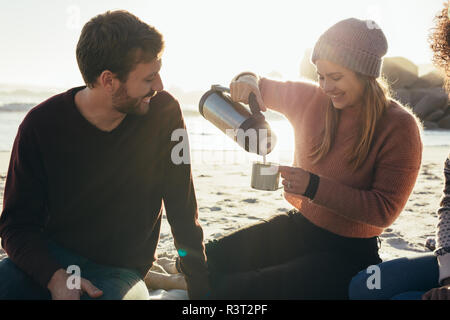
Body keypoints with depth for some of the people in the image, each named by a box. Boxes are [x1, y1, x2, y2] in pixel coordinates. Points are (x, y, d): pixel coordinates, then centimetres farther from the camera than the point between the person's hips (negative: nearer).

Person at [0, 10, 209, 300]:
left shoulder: (164, 112, -10)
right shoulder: (41, 124, -10)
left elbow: (183, 210, -3)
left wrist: (201, 289, -2)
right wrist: (55, 277, -26)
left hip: (120, 270, 0)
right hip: (51, 257, 0)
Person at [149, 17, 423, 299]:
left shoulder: (400, 127, -14)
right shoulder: (309, 99, -1)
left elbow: (384, 210, -17)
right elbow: (266, 89, 16)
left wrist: (315, 187, -27)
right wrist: (249, 80, -10)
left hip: (349, 252, -5)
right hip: (299, 227, 5)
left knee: (256, 289, -27)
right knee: (212, 258, -13)